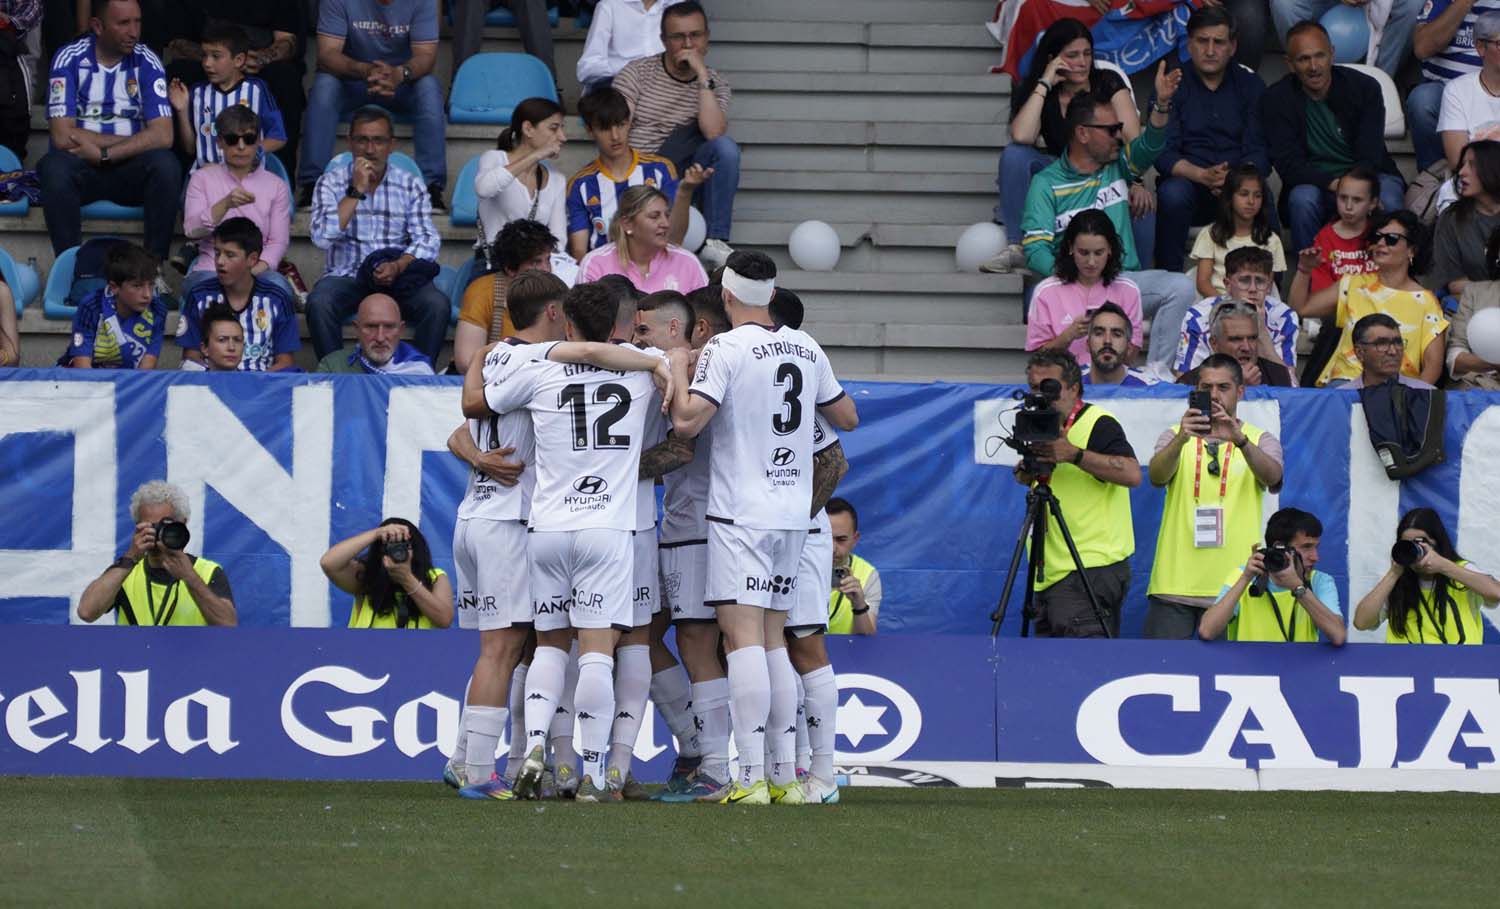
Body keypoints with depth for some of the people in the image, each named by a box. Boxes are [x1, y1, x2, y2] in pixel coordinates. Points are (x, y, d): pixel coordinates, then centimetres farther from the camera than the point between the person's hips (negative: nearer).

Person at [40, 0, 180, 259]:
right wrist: (136, 142, -10)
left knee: (166, 164, -30)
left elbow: (162, 136, -10)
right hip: (80, 166, -2)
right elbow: (62, 136, -14)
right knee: (54, 167, -35)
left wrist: (103, 154, -19)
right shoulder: (69, 60, -6)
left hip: (130, 170, 2)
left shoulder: (146, 62, -1)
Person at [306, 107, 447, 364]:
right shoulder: (331, 183, 6)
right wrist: (356, 191, -11)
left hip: (398, 278, 1)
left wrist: (398, 266, -21)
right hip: (346, 276, -1)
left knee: (437, 305, -28)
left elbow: (426, 241, -1)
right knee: (319, 304, -33)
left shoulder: (411, 186, 9)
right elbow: (322, 237, -9)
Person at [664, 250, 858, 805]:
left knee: (743, 637, -10)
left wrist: (678, 369, -2)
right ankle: (785, 775, 9)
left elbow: (687, 421, -18)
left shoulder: (725, 349, -10)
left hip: (741, 513, -6)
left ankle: (752, 776, -18)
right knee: (773, 639, 12)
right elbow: (847, 417, 22)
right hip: (793, 512, 7)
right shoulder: (806, 349, 10)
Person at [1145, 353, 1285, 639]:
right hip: (1174, 581, 1)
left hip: (1233, 586, -1)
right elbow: (1157, 476, -9)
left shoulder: (1261, 441, 9)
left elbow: (1272, 476, -13)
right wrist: (1181, 439, -30)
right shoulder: (1175, 438, 11)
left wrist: (1240, 441, -32)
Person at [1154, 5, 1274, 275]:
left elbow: (1259, 151, 1)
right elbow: (1162, 154, -5)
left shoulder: (1250, 85, 10)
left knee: (1260, 199, -33)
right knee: (1173, 194, -35)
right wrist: (1202, 176, -23)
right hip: (1189, 181, -1)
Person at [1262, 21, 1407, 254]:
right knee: (1302, 199, -35)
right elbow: (1289, 164, -13)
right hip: (1314, 182, 0)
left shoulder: (1365, 88, -4)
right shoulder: (1275, 101, -4)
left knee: (1387, 201, -33)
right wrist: (1334, 184, -31)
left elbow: (1370, 156, -10)